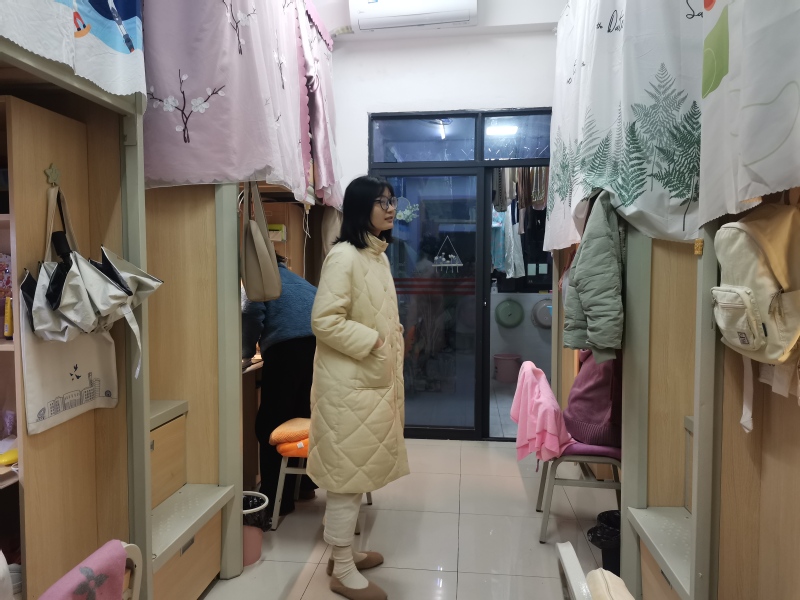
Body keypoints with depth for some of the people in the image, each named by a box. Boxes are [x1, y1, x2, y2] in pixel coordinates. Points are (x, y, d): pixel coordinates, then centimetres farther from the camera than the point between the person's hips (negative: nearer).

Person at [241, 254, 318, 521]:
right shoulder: (293, 278, 31)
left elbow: (252, 316, 0)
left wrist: (245, 353, 16)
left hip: (288, 346, -7)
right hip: (319, 343, 7)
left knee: (272, 424, 2)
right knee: (301, 414, 19)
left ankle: (277, 499, 6)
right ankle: (304, 483, 28)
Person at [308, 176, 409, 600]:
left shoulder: (379, 255, 12)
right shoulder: (343, 256, -16)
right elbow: (324, 320, -22)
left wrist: (395, 384, 15)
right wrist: (372, 342, -19)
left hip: (374, 382, 9)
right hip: (349, 384, -9)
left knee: (359, 469, 18)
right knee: (346, 472, 4)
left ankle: (345, 552, 36)